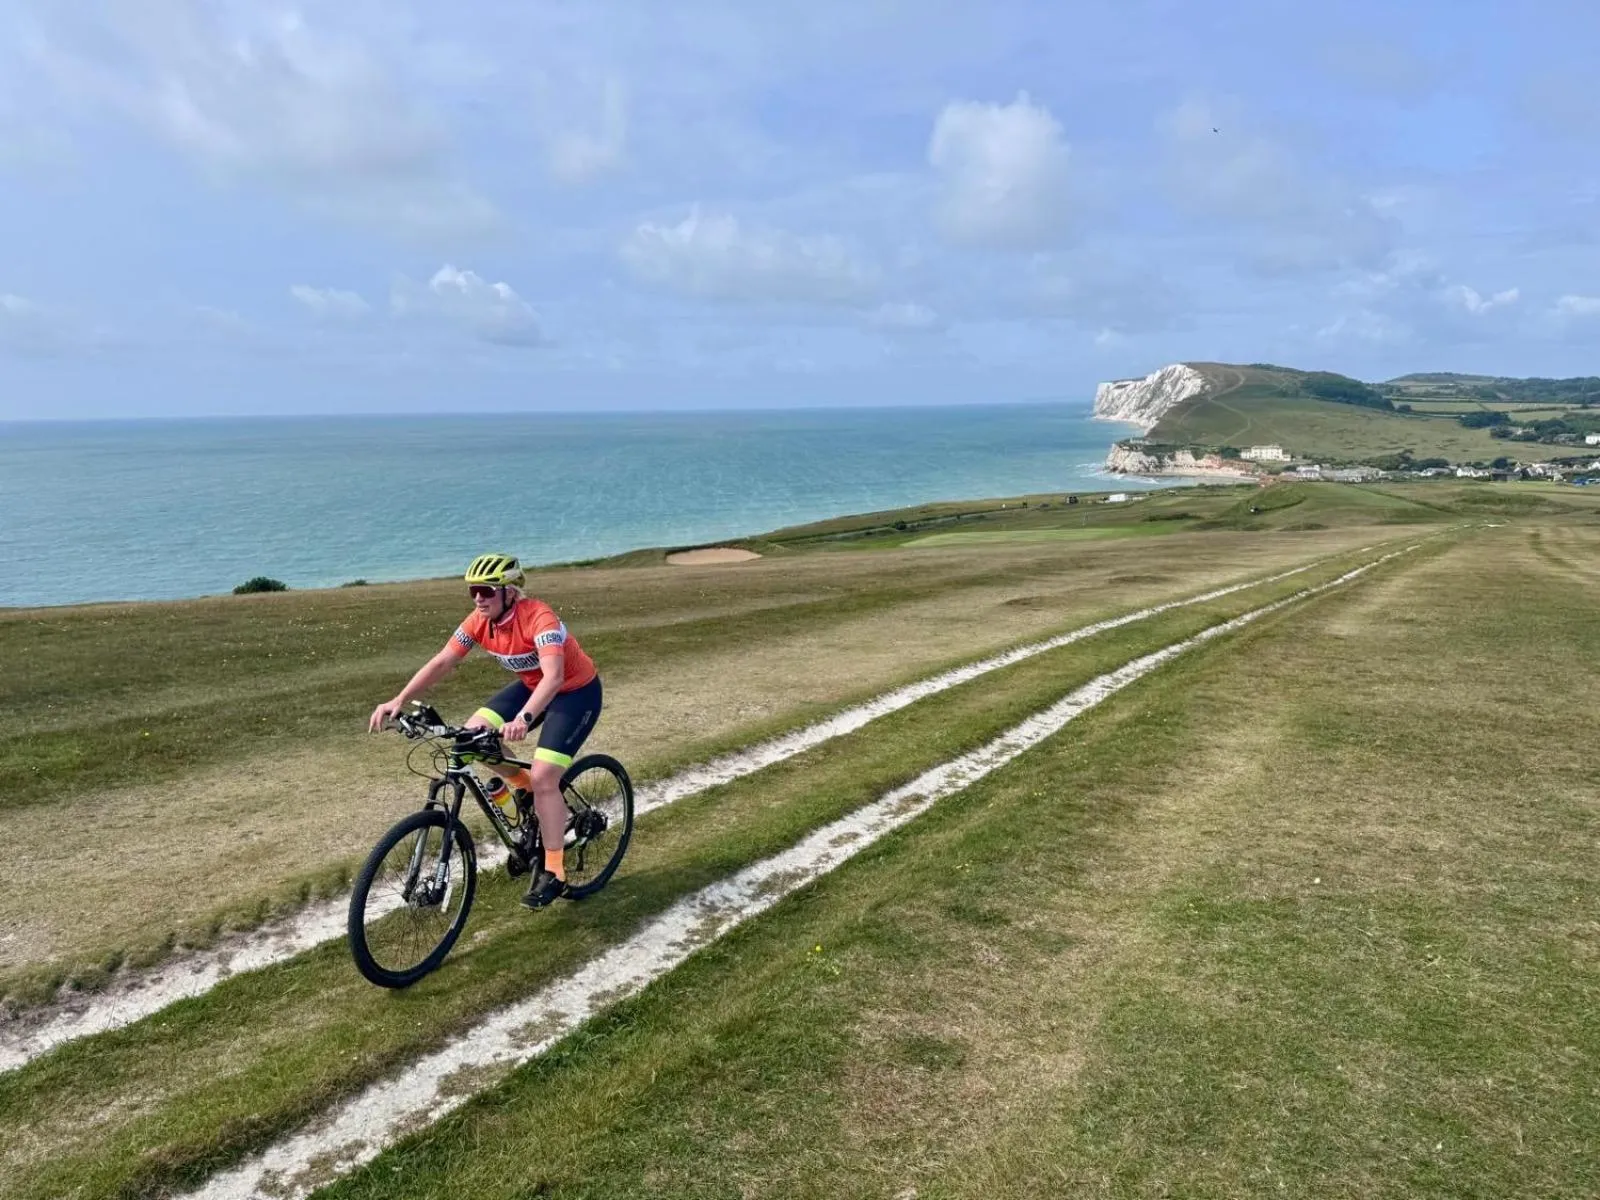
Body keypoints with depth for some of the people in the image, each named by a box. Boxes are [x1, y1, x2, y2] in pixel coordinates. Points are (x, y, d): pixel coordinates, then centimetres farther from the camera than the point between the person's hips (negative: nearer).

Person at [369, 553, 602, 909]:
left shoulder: (538, 618, -33)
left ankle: (553, 872, -3)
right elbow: (441, 663, -11)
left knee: (543, 776, -18)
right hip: (532, 685, 7)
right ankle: (524, 787, 15)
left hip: (577, 691, -7)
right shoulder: (480, 622, -12)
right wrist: (399, 700, -23)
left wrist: (524, 718, -62)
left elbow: (554, 676, -46)